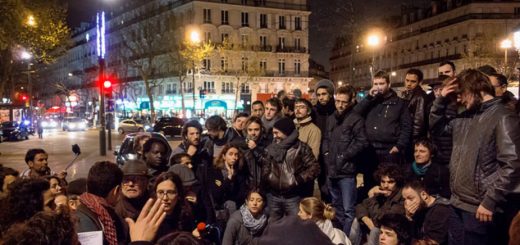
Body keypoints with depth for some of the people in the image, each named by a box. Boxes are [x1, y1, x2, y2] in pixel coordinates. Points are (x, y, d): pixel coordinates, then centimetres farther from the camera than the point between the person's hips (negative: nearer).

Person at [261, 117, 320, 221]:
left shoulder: (301, 148, -6)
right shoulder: (270, 148, 8)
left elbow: (314, 168, -9)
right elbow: (264, 167, 15)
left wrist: (298, 180, -15)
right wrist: (268, 178, -1)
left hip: (293, 197, -4)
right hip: (273, 196, 4)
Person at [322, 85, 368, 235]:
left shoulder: (356, 119, -10)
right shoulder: (331, 118, 13)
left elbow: (362, 142, -16)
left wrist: (344, 156, -14)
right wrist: (326, 152, 7)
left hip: (346, 171, -7)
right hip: (332, 170, 8)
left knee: (348, 209, -2)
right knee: (336, 206, 21)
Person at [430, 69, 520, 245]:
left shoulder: (503, 118, -13)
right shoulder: (466, 117, 14)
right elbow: (436, 127, 22)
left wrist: (490, 201, -21)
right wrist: (441, 100, 6)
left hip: (477, 207, -8)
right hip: (457, 201, 8)